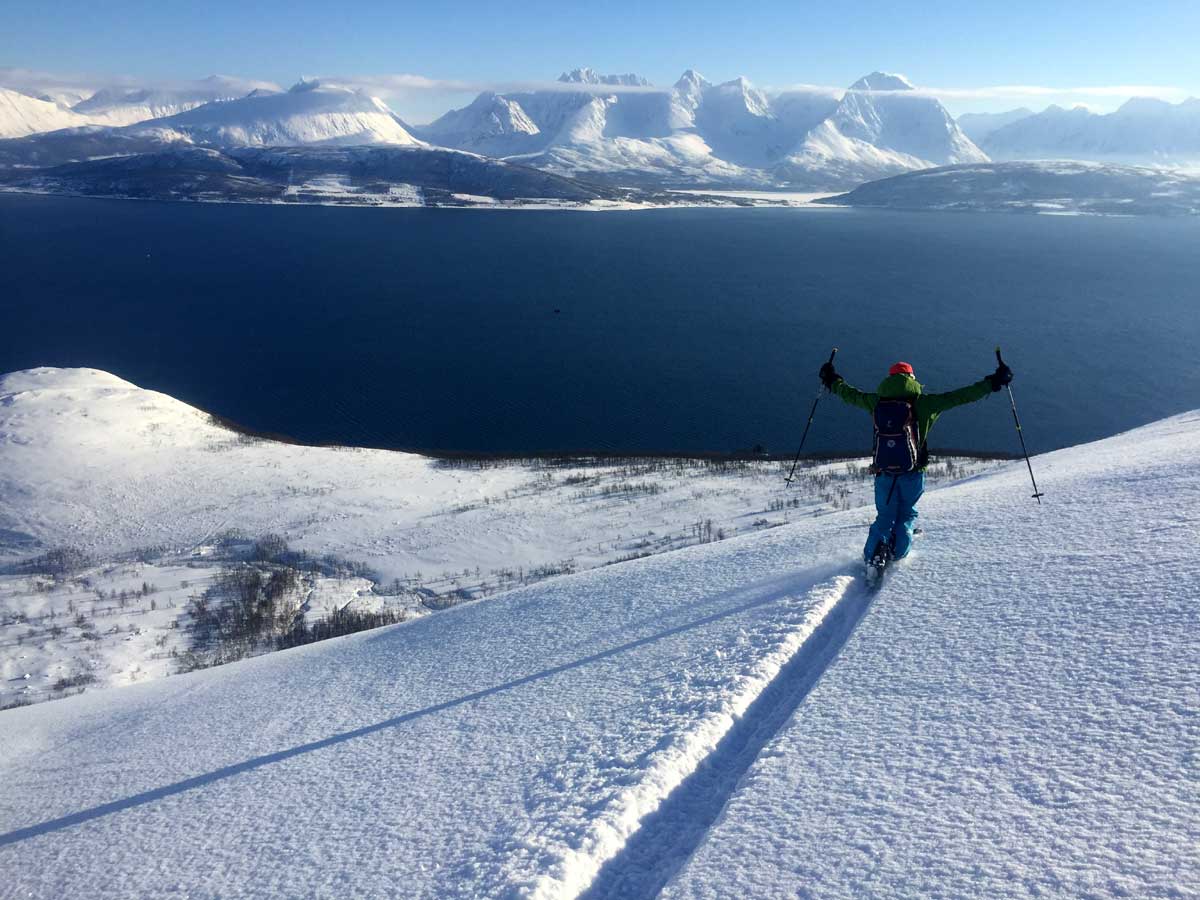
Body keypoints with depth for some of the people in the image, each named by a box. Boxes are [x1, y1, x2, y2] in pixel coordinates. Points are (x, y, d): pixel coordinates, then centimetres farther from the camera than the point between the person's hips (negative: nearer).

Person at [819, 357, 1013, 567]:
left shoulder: (877, 402, 3)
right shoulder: (924, 403, -2)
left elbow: (850, 394, 18)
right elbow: (961, 396, 0)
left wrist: (832, 381, 37)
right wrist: (993, 382, 9)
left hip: (884, 471, 2)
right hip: (913, 471, -1)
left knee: (885, 516, 12)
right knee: (907, 514, 19)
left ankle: (873, 555, -10)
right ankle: (898, 552, 4)